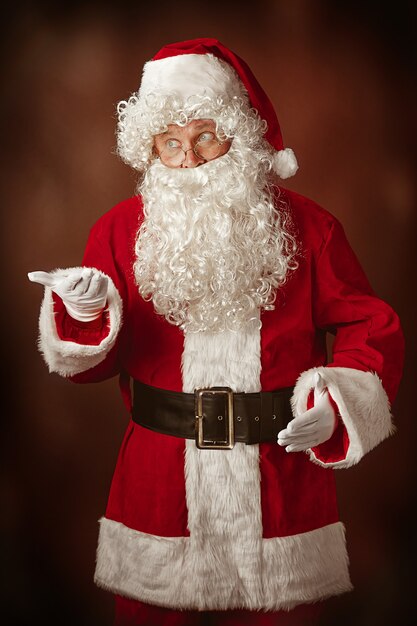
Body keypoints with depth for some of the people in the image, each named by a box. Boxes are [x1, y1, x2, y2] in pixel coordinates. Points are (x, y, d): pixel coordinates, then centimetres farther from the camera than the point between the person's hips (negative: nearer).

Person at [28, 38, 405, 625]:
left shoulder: (307, 226, -2)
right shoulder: (121, 230, 0)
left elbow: (372, 328, 2)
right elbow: (90, 364, 0)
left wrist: (336, 406, -15)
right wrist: (84, 316, -22)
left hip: (282, 494, 0)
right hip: (159, 493, 1)